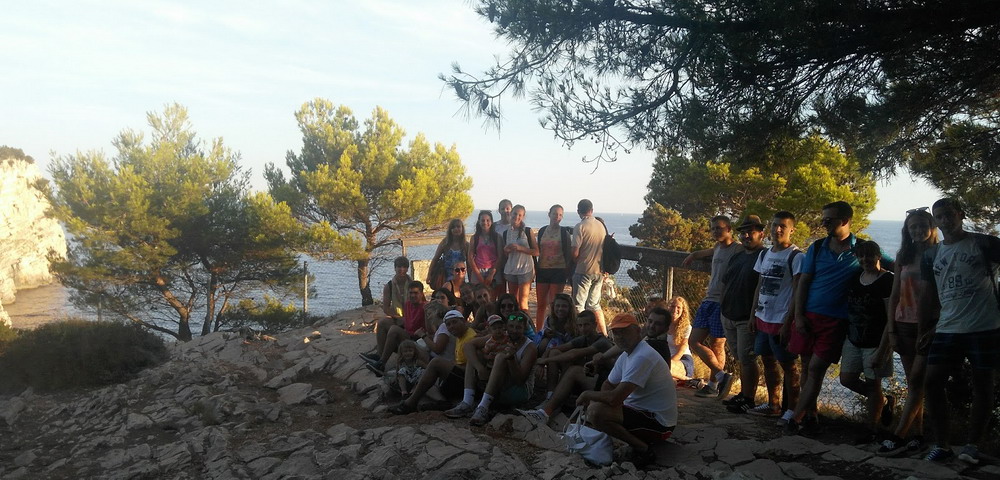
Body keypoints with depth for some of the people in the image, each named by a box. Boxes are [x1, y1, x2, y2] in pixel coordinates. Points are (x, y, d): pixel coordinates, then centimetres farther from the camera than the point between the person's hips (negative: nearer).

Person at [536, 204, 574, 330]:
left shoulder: (564, 232, -2)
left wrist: (568, 271, -6)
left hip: (559, 270, -4)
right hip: (543, 270, 4)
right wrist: (535, 269, 11)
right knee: (541, 304, 8)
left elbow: (568, 253, -1)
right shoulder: (542, 231, 8)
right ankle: (537, 331, 16)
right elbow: (537, 250, 14)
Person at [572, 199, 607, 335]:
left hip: (584, 271, -6)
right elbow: (605, 249, 11)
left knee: (579, 306, 3)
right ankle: (605, 334, 18)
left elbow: (575, 253, -15)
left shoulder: (580, 227, -13)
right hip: (599, 271, 6)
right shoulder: (601, 226, 5)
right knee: (594, 304, 18)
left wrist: (575, 262, 6)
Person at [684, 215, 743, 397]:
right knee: (694, 341, 4)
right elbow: (699, 254, 40)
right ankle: (722, 375, 11)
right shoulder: (717, 248, 17)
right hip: (708, 301, 8)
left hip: (723, 303, -8)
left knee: (717, 345, -2)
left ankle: (713, 385, 9)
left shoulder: (738, 249, -8)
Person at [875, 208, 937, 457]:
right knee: (914, 383, 8)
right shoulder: (904, 256, 9)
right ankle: (918, 436, 13)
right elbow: (895, 295, 10)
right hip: (905, 325, 5)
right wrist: (891, 330, 5)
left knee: (916, 381, -7)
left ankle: (898, 436, -8)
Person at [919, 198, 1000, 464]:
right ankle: (941, 445, 7)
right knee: (932, 382, -2)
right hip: (947, 329, 4)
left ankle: (972, 445, 13)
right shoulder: (931, 255, 11)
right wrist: (923, 330, 13)